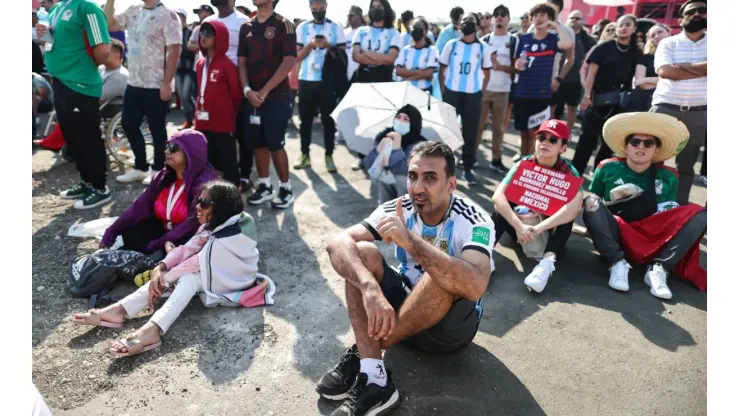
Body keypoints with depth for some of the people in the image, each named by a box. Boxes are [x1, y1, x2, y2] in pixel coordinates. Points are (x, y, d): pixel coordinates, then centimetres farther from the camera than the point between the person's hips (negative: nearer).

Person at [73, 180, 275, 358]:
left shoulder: (229, 238, -28)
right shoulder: (215, 225, 0)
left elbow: (197, 262, -24)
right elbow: (187, 248, -7)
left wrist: (164, 279, -15)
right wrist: (161, 268, -22)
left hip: (233, 283, -8)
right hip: (216, 273, 8)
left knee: (191, 276, -32)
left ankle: (153, 329, -44)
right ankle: (120, 310, -21)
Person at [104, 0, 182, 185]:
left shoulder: (167, 15, -11)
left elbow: (174, 51, -16)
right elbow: (110, 22, 18)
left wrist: (167, 83, -19)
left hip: (156, 86, -8)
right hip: (134, 83, 8)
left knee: (156, 128, 3)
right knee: (128, 124, 12)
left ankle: (158, 170, 17)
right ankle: (140, 167, 25)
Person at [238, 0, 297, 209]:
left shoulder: (283, 25, -3)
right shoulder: (246, 28, 12)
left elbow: (289, 62, -11)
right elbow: (242, 62, 11)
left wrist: (265, 91, -14)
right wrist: (247, 89, -6)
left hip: (276, 96, -5)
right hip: (252, 96, 5)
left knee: (275, 144, -5)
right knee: (258, 143, 8)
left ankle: (286, 188, 8)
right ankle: (265, 186, 19)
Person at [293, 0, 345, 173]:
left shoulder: (336, 28, 4)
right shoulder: (302, 27, 7)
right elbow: (296, 57, 3)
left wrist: (329, 46, -15)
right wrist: (310, 45, -13)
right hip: (306, 80, 2)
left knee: (328, 120, 1)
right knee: (305, 119, 6)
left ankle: (328, 156, 8)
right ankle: (305, 155, 15)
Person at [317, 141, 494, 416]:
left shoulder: (474, 221, -22)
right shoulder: (398, 209, -11)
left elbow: (475, 287, -42)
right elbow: (338, 244, -24)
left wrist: (410, 241, -47)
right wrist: (371, 288, -42)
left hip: (452, 321, -4)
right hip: (402, 310, 4)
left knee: (442, 277, -36)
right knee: (362, 253, -20)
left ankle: (361, 354, -22)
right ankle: (374, 379, -30)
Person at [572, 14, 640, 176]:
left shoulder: (636, 54, 8)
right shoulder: (604, 47, -1)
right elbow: (592, 71, -5)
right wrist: (587, 95, -14)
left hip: (619, 104, 4)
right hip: (597, 100, -4)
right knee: (587, 138, -5)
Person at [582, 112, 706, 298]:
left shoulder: (668, 177, 6)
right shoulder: (608, 169, 1)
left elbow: (671, 216, 12)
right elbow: (590, 203, 7)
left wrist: (667, 209, -10)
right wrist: (612, 199, -11)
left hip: (653, 240, 2)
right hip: (616, 237, -2)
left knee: (699, 214, -16)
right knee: (591, 203, -27)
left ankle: (658, 269, -24)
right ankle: (618, 263, -25)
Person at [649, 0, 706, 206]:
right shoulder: (668, 43, 3)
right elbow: (664, 71, -15)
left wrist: (683, 66, -13)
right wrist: (700, 70, -12)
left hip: (698, 113, 2)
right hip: (665, 108, -2)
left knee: (686, 165, 9)